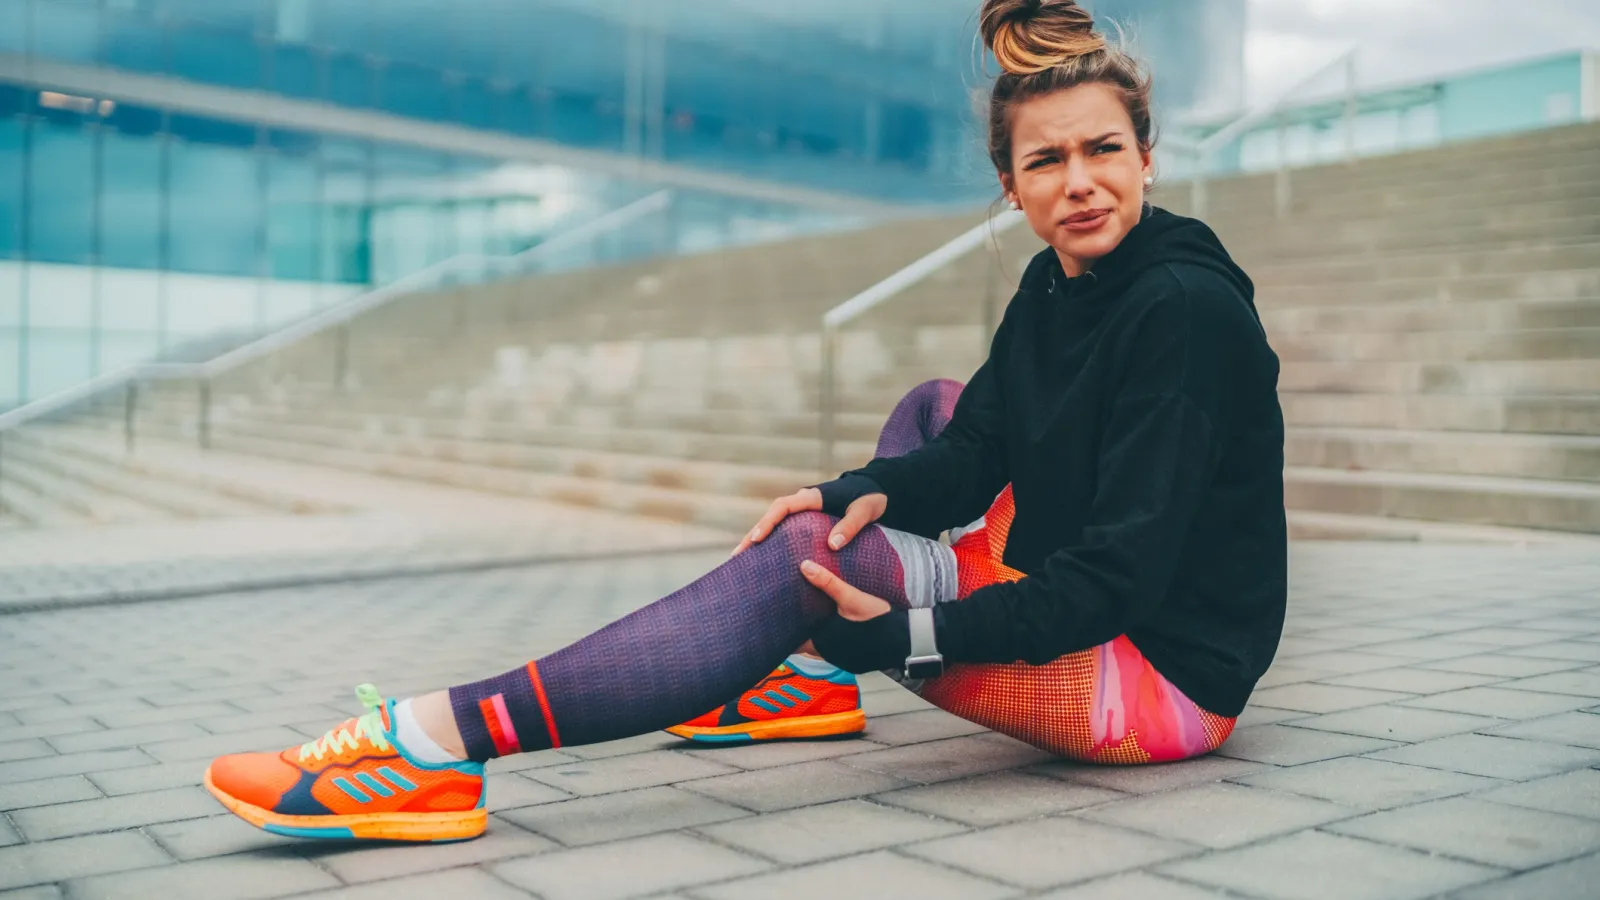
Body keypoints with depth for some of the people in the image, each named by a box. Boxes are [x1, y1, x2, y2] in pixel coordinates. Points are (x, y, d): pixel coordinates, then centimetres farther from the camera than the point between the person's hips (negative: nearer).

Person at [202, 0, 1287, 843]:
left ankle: (443, 741, -26)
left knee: (809, 556, -24)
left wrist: (908, 636, -30)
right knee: (933, 406, 17)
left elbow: (1124, 572, -25)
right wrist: (870, 494, -19)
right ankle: (814, 670, 12)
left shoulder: (1187, 306, -19)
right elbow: (970, 461, 2)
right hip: (1071, 611, 9)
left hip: (1173, 669, -9)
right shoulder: (1055, 284, 8)